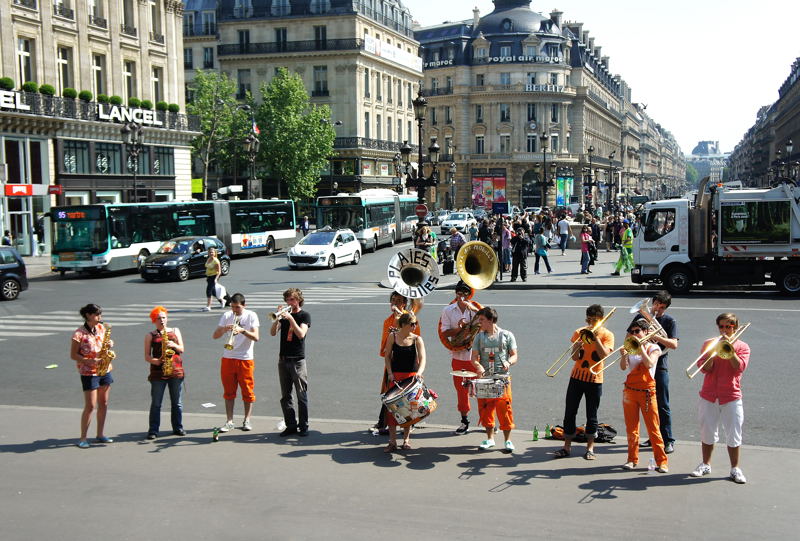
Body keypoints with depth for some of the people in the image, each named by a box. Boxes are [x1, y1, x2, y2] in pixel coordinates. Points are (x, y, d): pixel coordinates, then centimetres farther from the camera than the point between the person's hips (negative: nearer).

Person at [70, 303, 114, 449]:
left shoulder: (101, 328, 4)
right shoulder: (79, 333, -13)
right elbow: (73, 355, -9)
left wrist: (110, 343, -4)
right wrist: (90, 361, -22)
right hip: (89, 372, -6)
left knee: (103, 403, 10)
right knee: (90, 406, -6)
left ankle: (101, 434, 20)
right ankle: (83, 438, 4)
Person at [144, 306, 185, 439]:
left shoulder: (175, 331, 13)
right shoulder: (150, 335, 7)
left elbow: (181, 349, 7)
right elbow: (147, 356, 3)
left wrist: (173, 345, -13)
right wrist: (155, 361, -17)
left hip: (176, 370, 2)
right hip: (158, 372, -2)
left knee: (177, 402, 8)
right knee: (156, 403, -1)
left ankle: (178, 427, 16)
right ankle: (153, 430, 3)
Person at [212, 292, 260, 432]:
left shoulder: (251, 316, -4)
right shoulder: (227, 316, 4)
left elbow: (256, 337, -13)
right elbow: (215, 336, 0)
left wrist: (242, 330, -29)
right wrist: (224, 329, -19)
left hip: (246, 359, -3)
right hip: (228, 358, 3)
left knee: (247, 391, 4)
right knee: (229, 391, 6)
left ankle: (247, 420, 16)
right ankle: (229, 421, 13)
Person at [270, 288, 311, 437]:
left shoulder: (304, 315, 0)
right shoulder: (285, 314, 11)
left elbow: (301, 334, -16)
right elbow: (273, 333, 0)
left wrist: (290, 318, -21)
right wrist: (278, 317, -14)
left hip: (298, 360, -5)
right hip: (283, 359, 5)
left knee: (302, 396, -2)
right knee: (285, 396, 7)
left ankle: (303, 426, 4)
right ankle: (291, 425, 15)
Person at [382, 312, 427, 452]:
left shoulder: (417, 339, -3)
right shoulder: (393, 337, -1)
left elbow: (422, 358, -13)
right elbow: (387, 356, 5)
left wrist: (419, 372, -31)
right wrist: (390, 373, -6)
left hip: (411, 376, 0)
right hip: (395, 376, 0)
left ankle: (406, 439, 18)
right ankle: (392, 441, 0)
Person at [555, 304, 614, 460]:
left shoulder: (607, 335, -3)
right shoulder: (579, 332, 3)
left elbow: (604, 355, -17)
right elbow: (575, 358, -1)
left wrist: (595, 337, -21)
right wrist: (577, 348, -22)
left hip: (595, 379, -2)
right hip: (576, 377, 2)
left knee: (591, 416, 5)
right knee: (569, 413, 3)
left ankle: (590, 447, 16)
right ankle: (567, 446, 11)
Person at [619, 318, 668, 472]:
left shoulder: (653, 348, 0)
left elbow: (649, 364, -19)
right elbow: (623, 367, -5)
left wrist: (641, 347, -22)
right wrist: (624, 354, -22)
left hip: (647, 391, -3)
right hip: (630, 390, 3)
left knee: (653, 428, -3)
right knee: (631, 428, 8)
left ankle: (661, 461, 2)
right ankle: (632, 459, 17)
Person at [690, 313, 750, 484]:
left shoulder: (742, 346, 3)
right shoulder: (709, 343, 6)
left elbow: (740, 367, -14)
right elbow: (704, 368, -4)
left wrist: (729, 348, -18)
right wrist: (713, 351, -17)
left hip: (731, 397, -2)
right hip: (709, 396, 2)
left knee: (733, 435, 2)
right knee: (708, 433, 10)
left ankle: (735, 469, 13)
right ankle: (706, 465, 23)